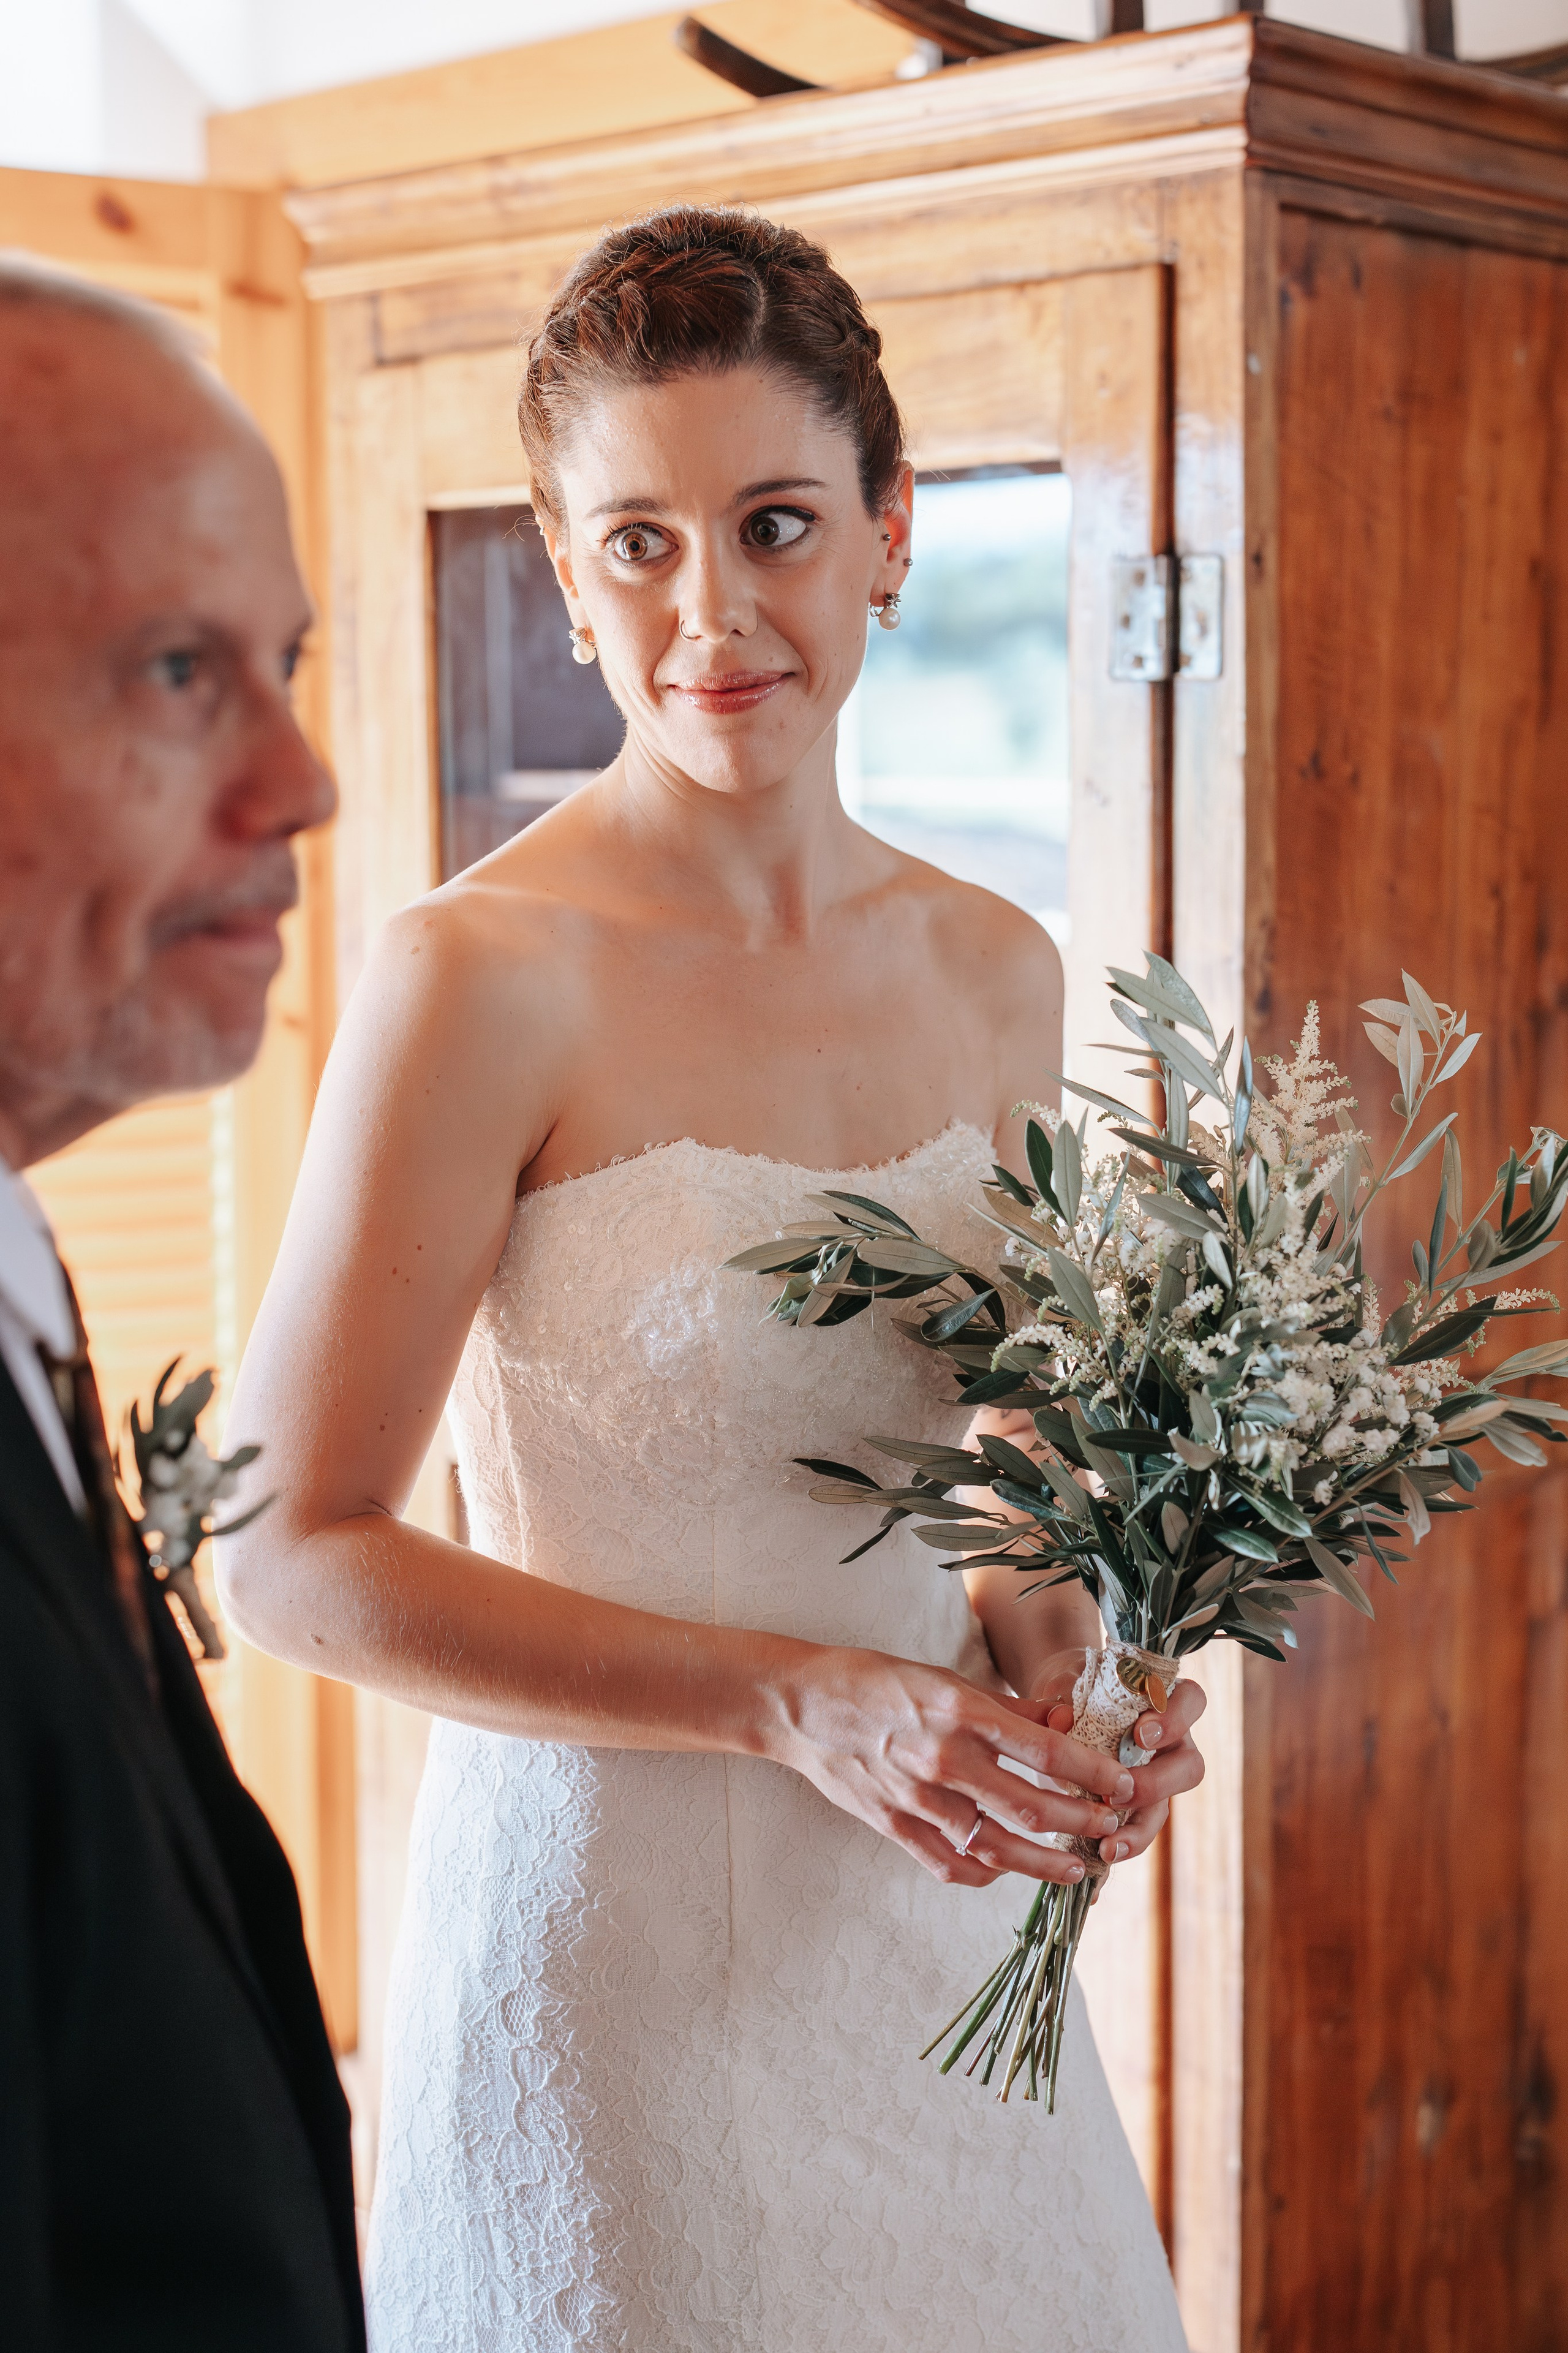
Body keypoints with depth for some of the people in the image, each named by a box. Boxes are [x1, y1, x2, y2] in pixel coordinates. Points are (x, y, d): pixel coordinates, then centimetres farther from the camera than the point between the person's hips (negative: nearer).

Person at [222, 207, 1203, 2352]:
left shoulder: (994, 973, 1)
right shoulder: (483, 973, -16)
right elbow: (292, 1552, -15)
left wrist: (1044, 1617, -5)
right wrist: (795, 1699, -19)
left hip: (939, 1911, 6)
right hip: (616, 1919, -5)